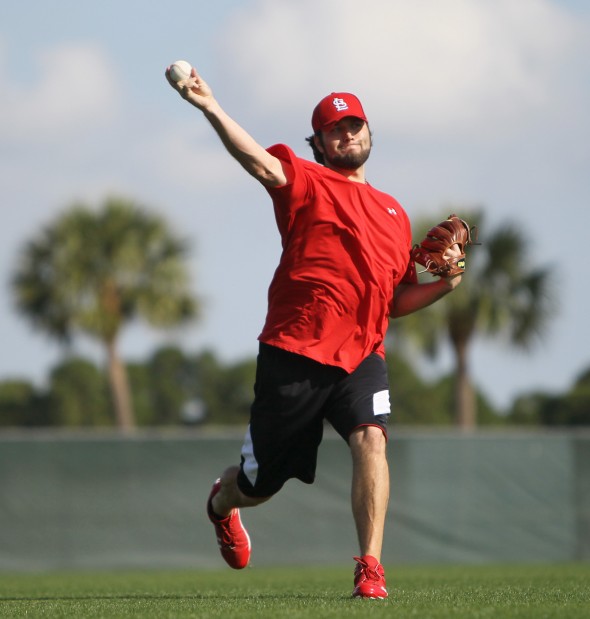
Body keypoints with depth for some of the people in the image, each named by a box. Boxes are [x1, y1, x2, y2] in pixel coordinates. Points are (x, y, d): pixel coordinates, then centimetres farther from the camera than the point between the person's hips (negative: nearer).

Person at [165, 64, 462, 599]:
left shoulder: (394, 213, 20)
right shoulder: (307, 183, 4)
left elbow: (397, 300, 25)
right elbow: (259, 161, -17)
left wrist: (442, 284, 6)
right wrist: (210, 108, -32)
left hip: (361, 355, 3)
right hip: (295, 351, -3)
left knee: (371, 439, -26)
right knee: (260, 482, 7)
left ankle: (371, 569, -27)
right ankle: (221, 504, 45)